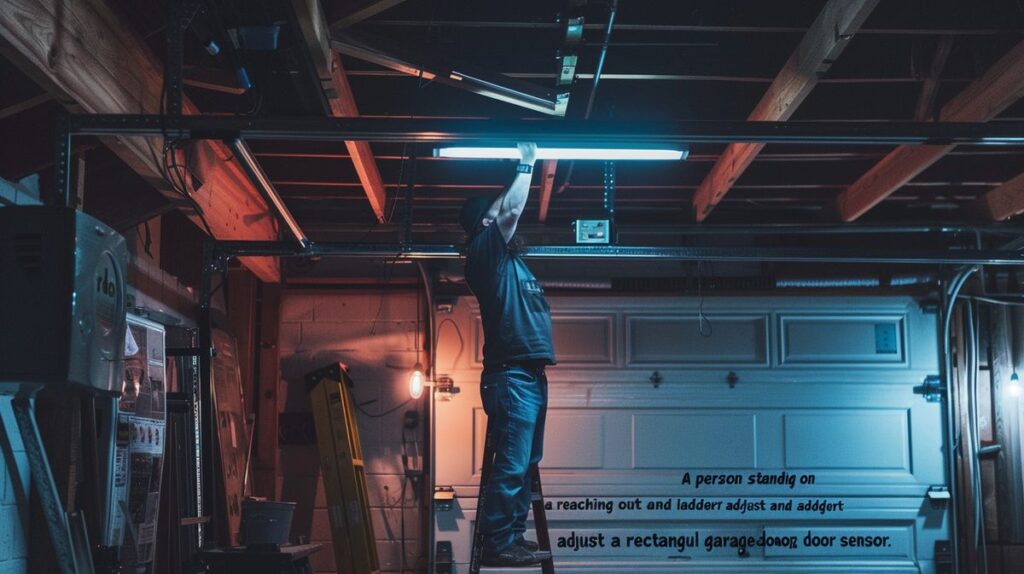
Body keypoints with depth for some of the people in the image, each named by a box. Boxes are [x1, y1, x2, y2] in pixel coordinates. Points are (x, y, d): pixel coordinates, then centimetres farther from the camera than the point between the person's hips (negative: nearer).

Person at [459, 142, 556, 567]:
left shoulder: (507, 256, 22)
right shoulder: (484, 250, -4)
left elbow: (510, 211, 33)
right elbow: (511, 209, -13)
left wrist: (529, 168, 26)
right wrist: (526, 166, 0)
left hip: (530, 375, 10)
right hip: (511, 376, -10)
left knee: (525, 464, 11)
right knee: (511, 465, -12)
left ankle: (513, 536, 17)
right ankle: (497, 544, -10)